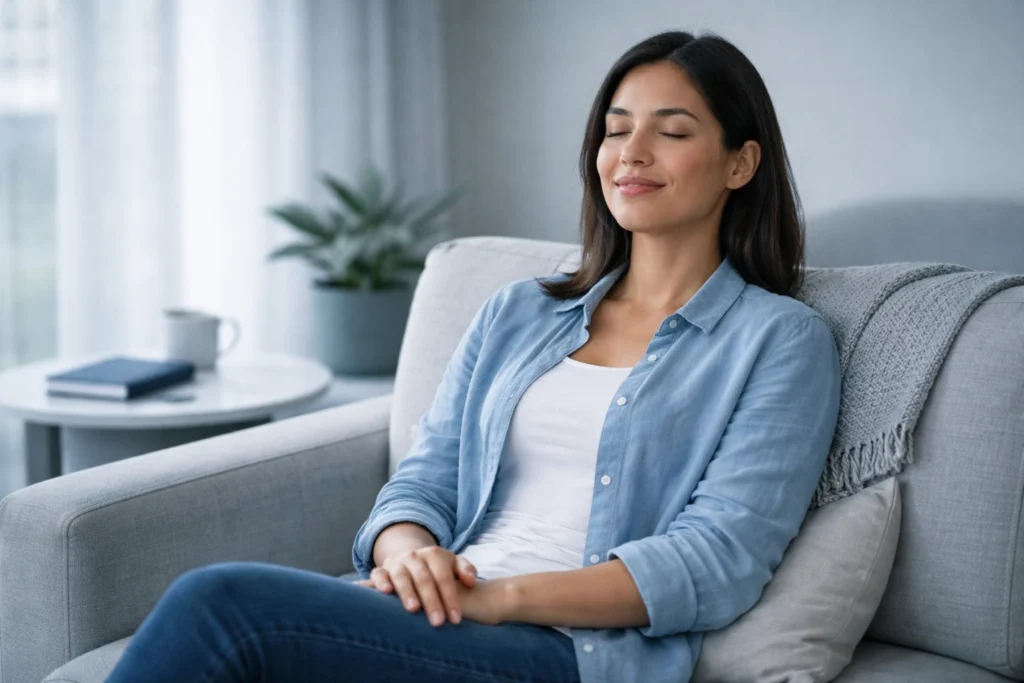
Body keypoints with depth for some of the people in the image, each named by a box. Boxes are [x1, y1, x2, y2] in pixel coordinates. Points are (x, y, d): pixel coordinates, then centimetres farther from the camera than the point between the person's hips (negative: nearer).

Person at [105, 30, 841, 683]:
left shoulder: (781, 339, 6)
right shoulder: (517, 313, 22)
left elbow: (718, 562, -6)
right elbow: (425, 479, 15)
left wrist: (504, 595, -17)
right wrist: (409, 551, -10)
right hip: (444, 622, 5)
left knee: (221, 603, -27)